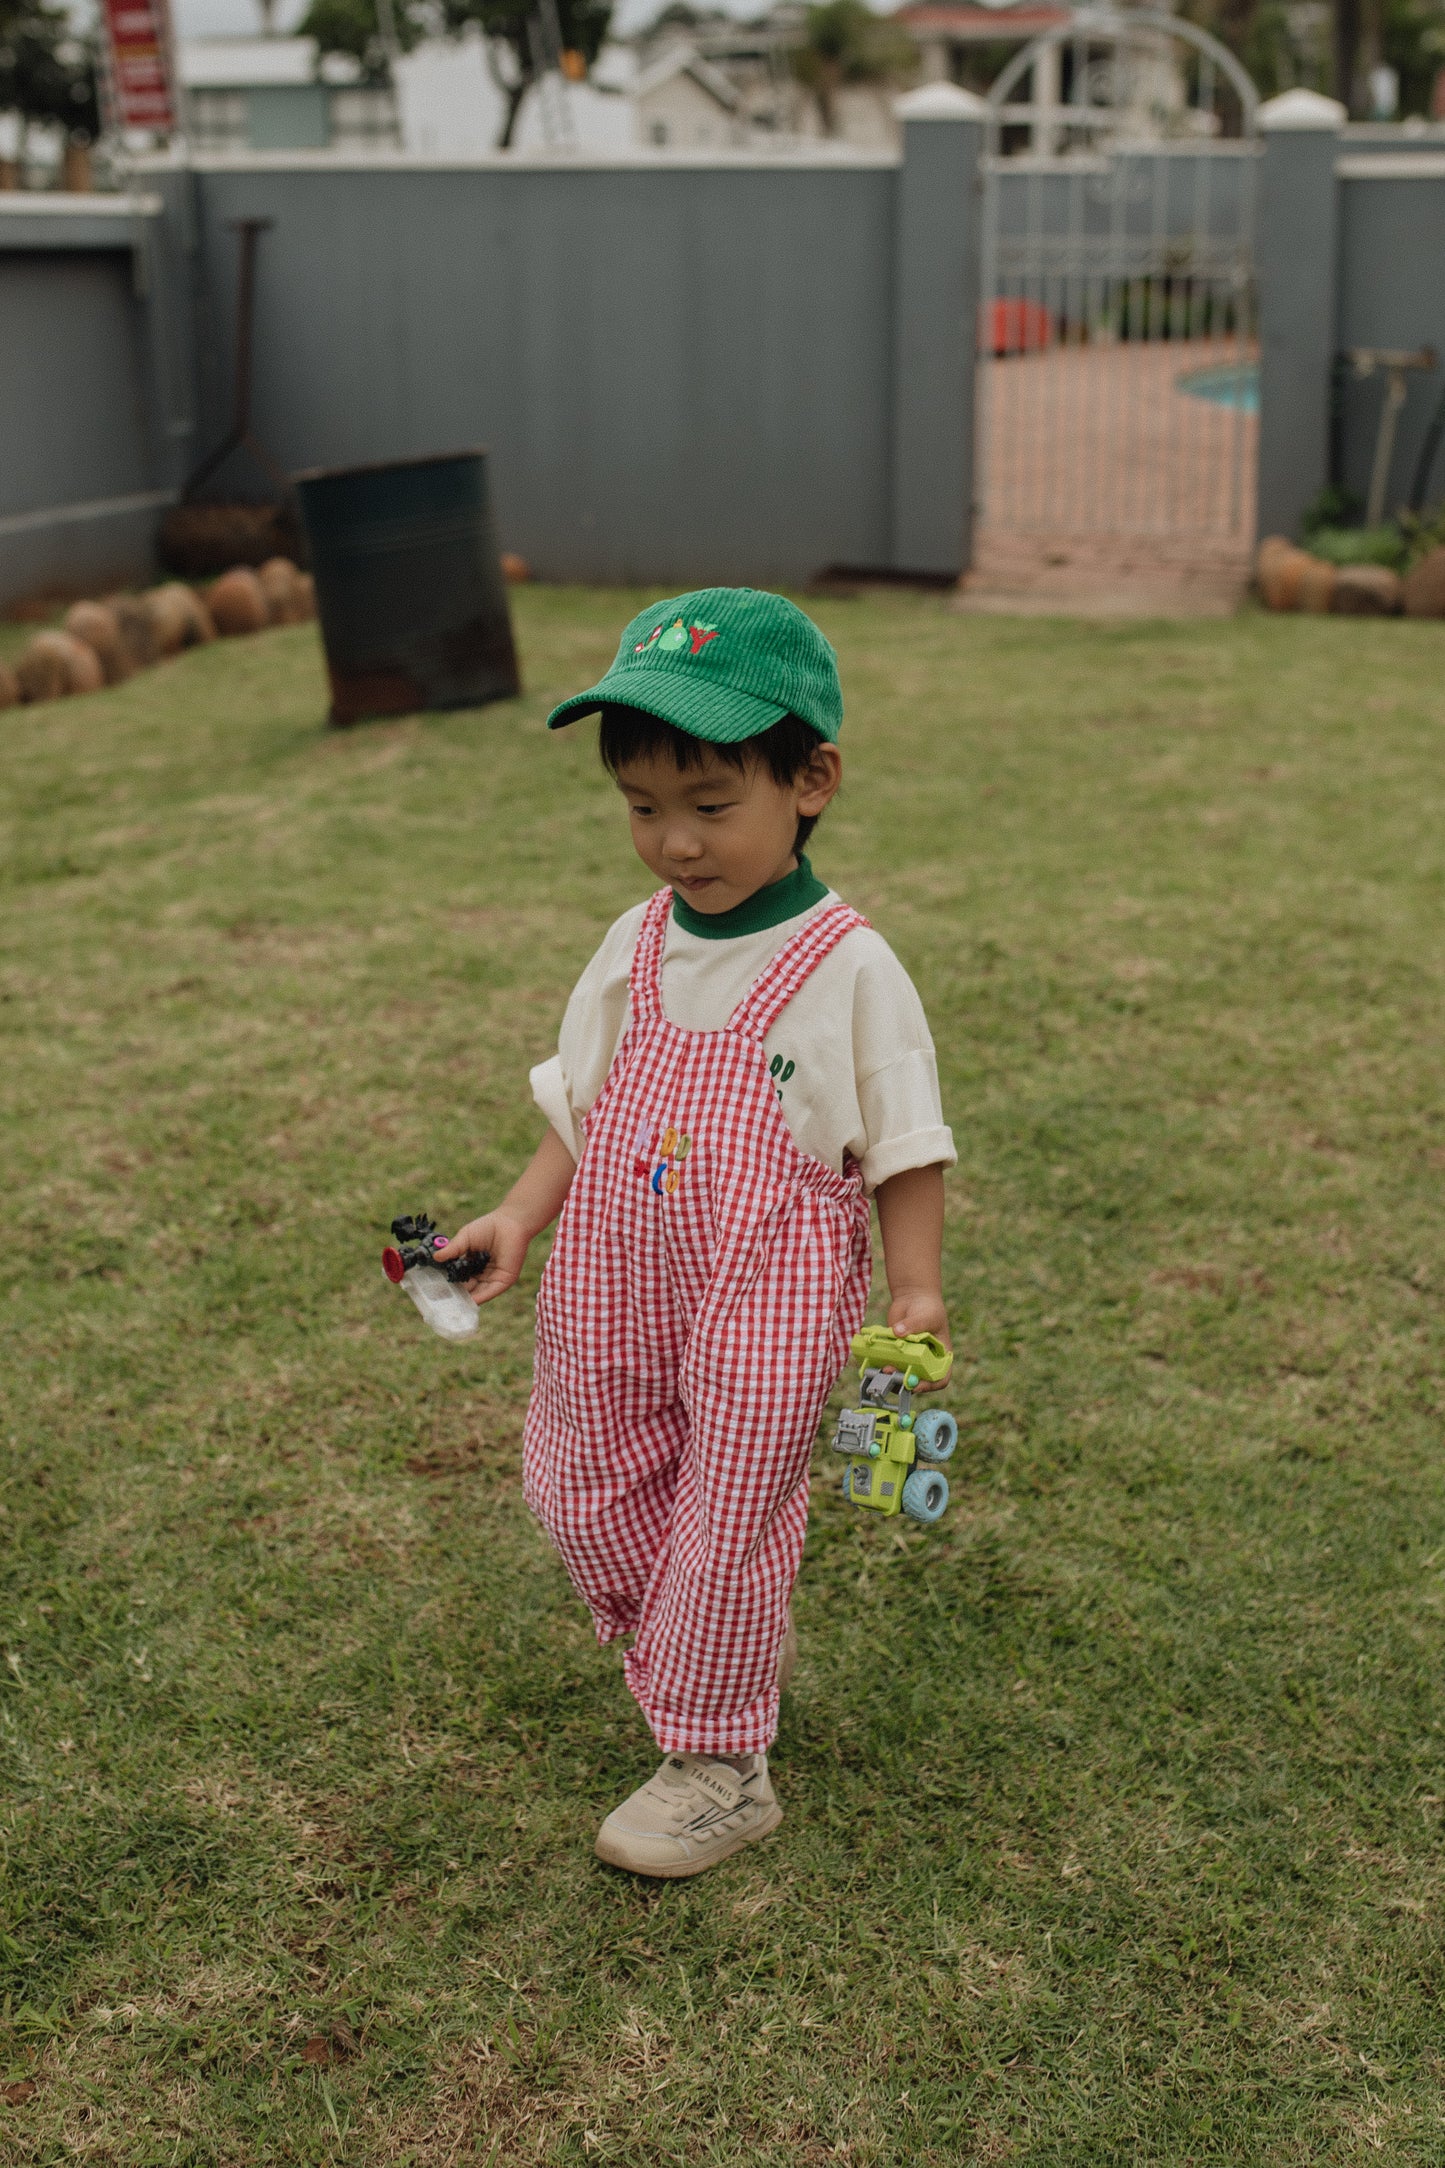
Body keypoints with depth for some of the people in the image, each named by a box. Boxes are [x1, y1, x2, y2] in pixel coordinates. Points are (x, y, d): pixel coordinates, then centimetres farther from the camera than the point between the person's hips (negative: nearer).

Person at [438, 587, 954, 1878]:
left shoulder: (847, 970, -14)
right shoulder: (636, 950, 1)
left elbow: (904, 1144, -7)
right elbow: (585, 1110, 11)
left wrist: (915, 1289, -12)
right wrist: (520, 1219, 1)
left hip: (769, 1298, -5)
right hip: (618, 1287, 6)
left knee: (730, 1518, 5)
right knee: (582, 1484, 14)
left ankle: (720, 1763, 24)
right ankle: (743, 1649, 37)